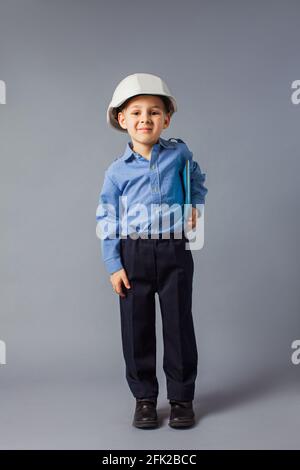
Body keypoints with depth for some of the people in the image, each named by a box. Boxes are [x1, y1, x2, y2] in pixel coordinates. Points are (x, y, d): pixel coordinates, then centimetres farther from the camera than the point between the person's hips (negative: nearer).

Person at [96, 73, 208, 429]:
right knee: (137, 329, 6)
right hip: (133, 253, 0)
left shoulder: (178, 153, 3)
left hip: (174, 251, 0)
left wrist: (196, 203, 12)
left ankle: (182, 397, 21)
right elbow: (107, 220, 1)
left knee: (179, 325, 6)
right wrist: (114, 265, -4)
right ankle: (144, 398, 23)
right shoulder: (117, 171, 0)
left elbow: (196, 176, 27)